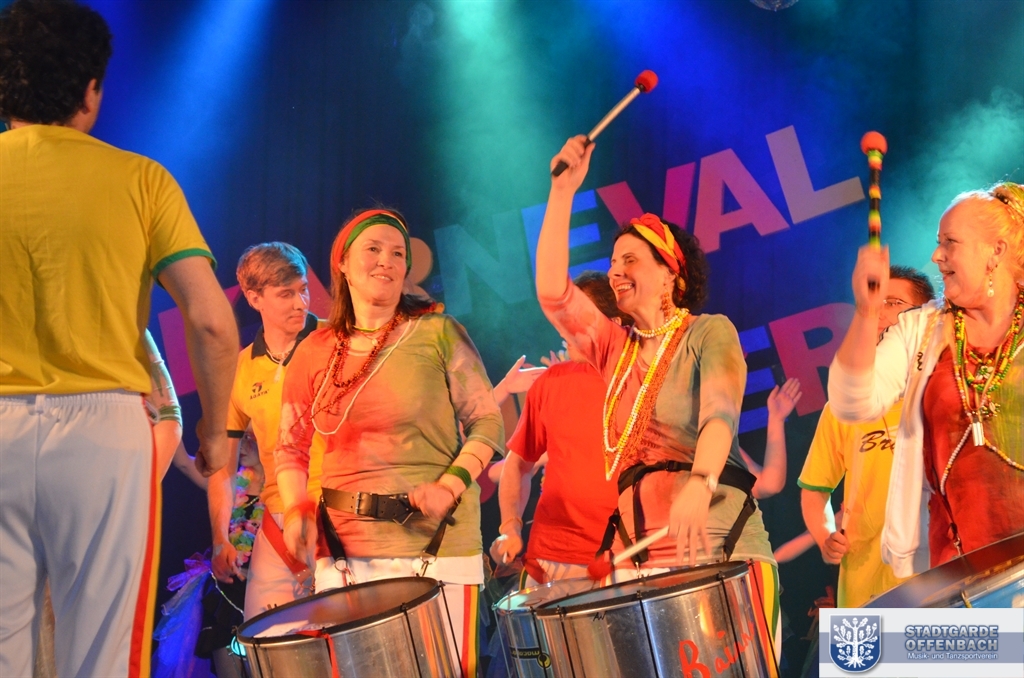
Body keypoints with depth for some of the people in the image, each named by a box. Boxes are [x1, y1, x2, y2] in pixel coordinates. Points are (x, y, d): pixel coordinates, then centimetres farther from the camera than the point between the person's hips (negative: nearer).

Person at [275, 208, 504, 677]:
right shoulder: (315, 353, 8)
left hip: (433, 545, -3)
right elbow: (290, 449, 14)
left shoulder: (437, 333, -1)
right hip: (343, 553, 3)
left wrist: (451, 484, -16)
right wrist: (297, 509, -4)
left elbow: (487, 423, 0)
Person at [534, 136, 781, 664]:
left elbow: (720, 415, -16)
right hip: (641, 559, 5)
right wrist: (563, 191, 4)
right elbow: (551, 291, 6)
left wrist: (699, 484, -36)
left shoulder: (709, 333, 2)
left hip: (718, 545, -5)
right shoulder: (614, 347, 19)